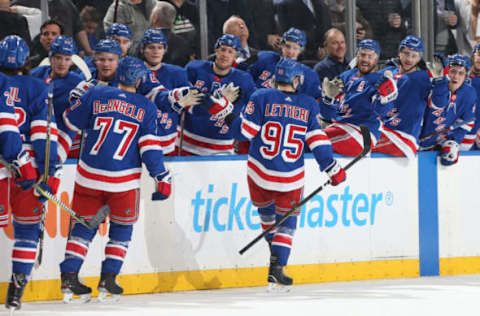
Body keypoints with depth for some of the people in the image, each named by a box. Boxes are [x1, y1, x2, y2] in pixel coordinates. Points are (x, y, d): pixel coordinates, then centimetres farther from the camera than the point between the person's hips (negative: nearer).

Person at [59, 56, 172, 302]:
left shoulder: (96, 95, 2)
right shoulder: (146, 107, 2)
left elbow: (71, 122, 10)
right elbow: (149, 146, -4)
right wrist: (161, 177, -2)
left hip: (89, 176, 1)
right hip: (124, 180, -1)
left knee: (83, 226, 12)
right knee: (121, 228, 16)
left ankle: (69, 276, 1)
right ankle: (107, 281, 8)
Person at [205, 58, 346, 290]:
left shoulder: (261, 98, -5)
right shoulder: (309, 105, 1)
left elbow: (243, 130, -9)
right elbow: (318, 141, -1)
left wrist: (225, 113, 5)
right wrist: (333, 169, 7)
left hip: (260, 173, 0)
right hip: (291, 178, 0)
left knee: (265, 209, 27)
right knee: (287, 220, 10)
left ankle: (275, 252, 33)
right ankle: (276, 270, -3)